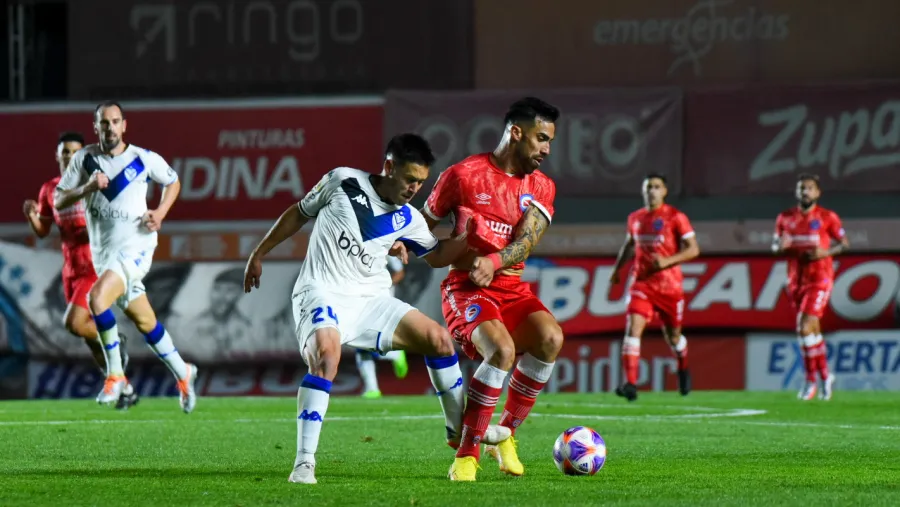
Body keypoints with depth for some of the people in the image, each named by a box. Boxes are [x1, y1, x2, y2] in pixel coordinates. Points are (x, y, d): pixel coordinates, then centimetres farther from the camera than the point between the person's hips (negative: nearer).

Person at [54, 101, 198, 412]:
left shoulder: (145, 159, -5)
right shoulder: (84, 159, 0)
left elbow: (173, 182, 13)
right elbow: (58, 202, 0)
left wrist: (161, 212, -4)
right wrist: (87, 188, -18)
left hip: (135, 247, -4)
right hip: (102, 251, 4)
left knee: (97, 297, -28)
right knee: (145, 322, 13)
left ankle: (115, 374, -15)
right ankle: (182, 374, 33)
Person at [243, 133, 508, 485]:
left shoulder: (407, 219, 7)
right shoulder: (343, 182, -4)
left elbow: (437, 256, 22)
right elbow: (298, 215, 10)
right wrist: (259, 254, 14)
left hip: (371, 300, 5)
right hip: (322, 295, -5)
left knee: (439, 339, -2)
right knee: (326, 353, -35)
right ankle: (304, 462, -33)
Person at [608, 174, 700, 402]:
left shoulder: (676, 217, -6)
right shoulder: (635, 218, 9)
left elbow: (693, 249, -9)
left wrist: (667, 261, -22)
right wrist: (617, 268, 18)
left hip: (669, 285, -2)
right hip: (641, 284, 2)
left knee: (673, 335, 12)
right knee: (633, 329, -17)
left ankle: (683, 369, 45)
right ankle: (630, 384, -25)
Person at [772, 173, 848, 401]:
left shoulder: (828, 218, -4)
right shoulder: (785, 218, 7)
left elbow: (845, 244, 2)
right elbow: (775, 246, 15)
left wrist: (826, 252, -16)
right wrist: (780, 246, -9)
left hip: (819, 280, -5)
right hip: (796, 280, 5)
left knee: (805, 328, -16)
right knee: (813, 331, 11)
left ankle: (810, 380, -7)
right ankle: (825, 376, 24)